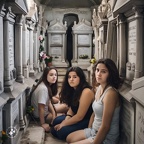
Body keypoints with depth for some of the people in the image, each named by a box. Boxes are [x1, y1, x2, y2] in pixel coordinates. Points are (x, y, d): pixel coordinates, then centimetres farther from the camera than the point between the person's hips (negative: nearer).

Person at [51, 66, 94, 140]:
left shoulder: (86, 92, -26)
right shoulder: (73, 90, 2)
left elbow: (79, 116, -25)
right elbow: (71, 108, 9)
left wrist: (63, 124, -14)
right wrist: (66, 120, -11)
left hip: (87, 121, -9)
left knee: (62, 131, -20)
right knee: (56, 121, 4)